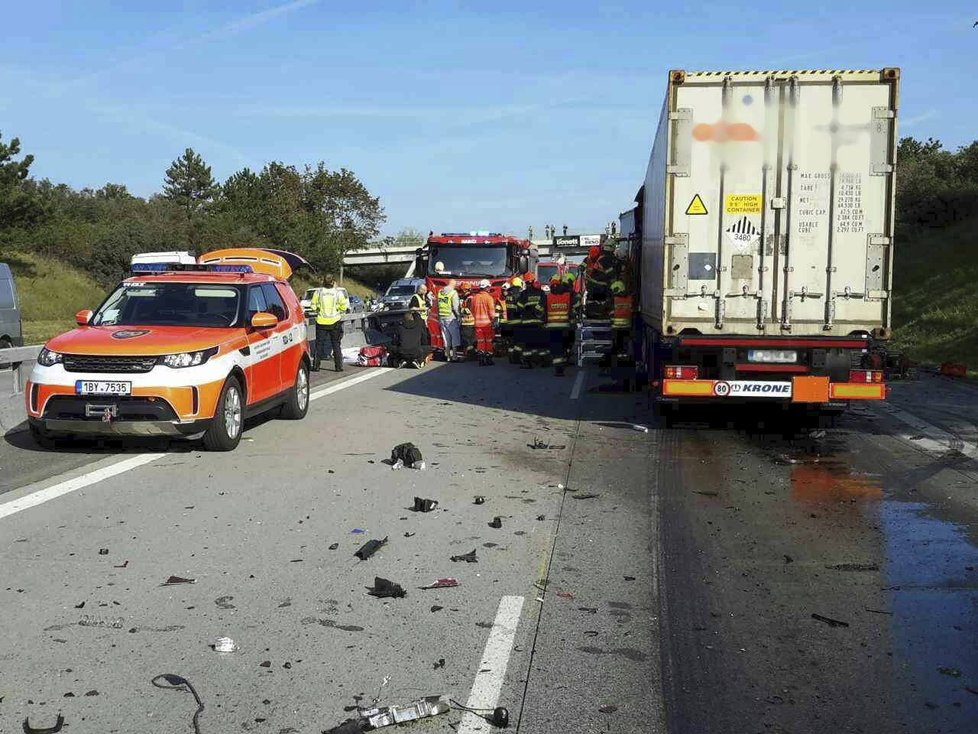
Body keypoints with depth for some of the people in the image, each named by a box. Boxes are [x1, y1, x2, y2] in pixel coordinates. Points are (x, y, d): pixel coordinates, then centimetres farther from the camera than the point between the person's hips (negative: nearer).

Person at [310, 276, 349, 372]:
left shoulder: (318, 292, -5)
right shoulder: (338, 293, -5)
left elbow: (313, 306, -3)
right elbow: (344, 307, -3)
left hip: (321, 322, 0)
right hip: (335, 321, 0)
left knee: (319, 344, 8)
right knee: (336, 344, 9)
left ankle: (316, 366, 7)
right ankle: (339, 366, 8)